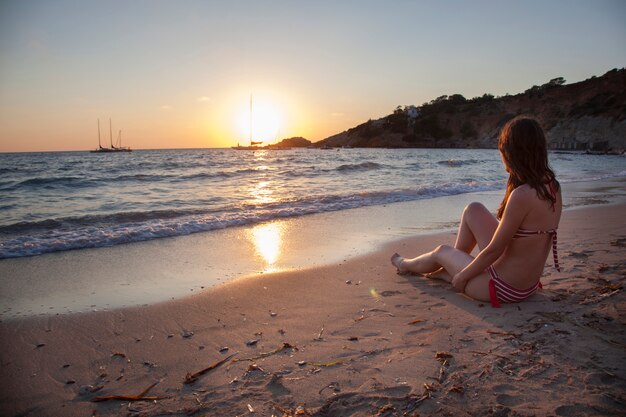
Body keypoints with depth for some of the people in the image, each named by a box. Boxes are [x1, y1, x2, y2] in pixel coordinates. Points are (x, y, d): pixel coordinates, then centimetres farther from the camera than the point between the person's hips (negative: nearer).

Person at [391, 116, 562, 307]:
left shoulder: (521, 195, -29)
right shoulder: (553, 187, -2)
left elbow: (493, 250, -21)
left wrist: (462, 276, -8)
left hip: (505, 288, -8)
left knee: (442, 251, 15)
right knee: (473, 210, 12)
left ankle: (406, 265, 49)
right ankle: (450, 268, 29)